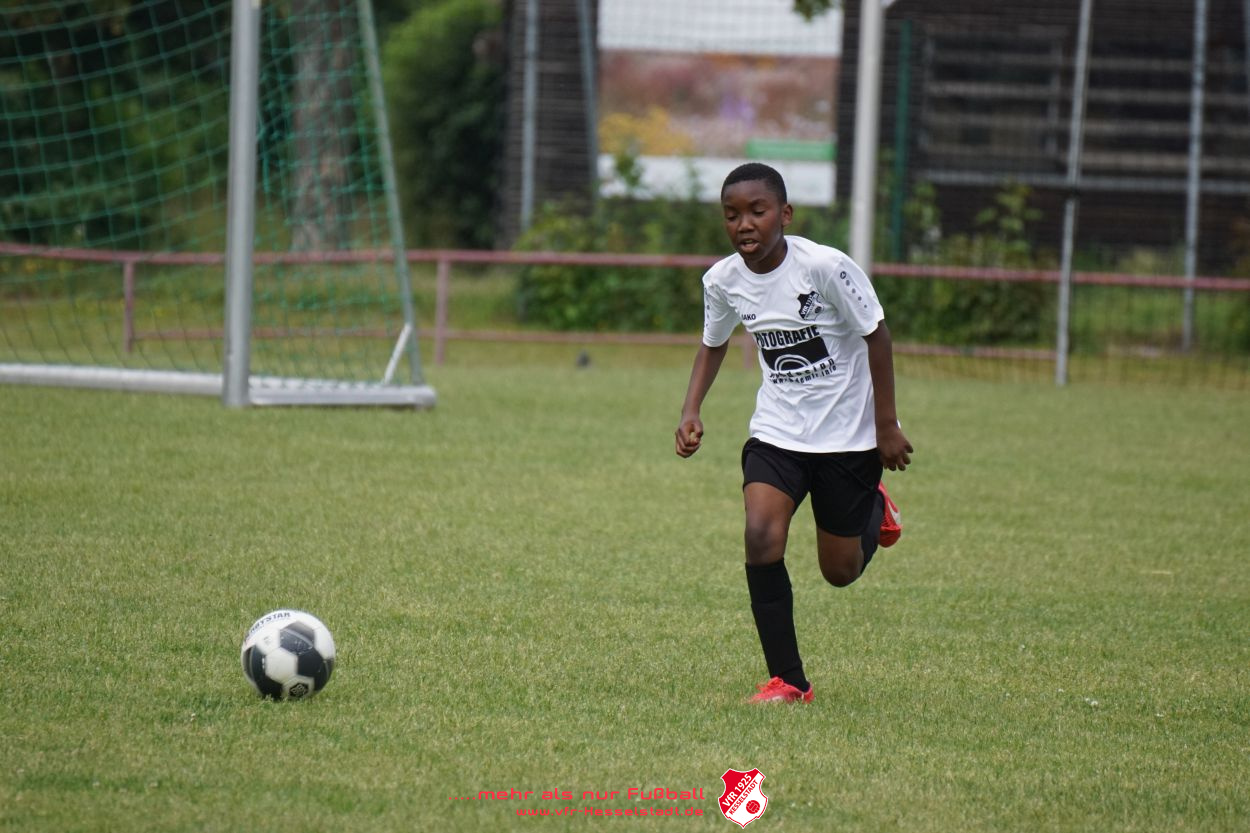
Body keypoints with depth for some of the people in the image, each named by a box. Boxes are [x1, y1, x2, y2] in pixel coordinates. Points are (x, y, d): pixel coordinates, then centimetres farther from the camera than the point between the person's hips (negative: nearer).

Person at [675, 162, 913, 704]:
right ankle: (788, 681, -10)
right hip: (776, 432, 3)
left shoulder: (826, 267, -23)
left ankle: (874, 509, 43)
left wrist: (887, 426, -10)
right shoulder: (723, 281, -8)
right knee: (761, 536, -21)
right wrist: (692, 411, -1)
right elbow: (713, 343, 13)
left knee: (840, 571, 6)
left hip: (847, 435, -3)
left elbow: (876, 336, -12)